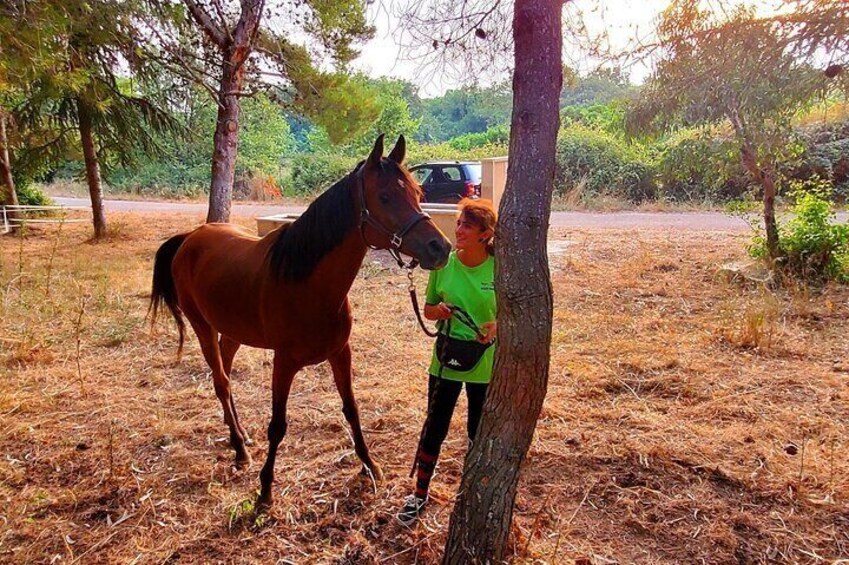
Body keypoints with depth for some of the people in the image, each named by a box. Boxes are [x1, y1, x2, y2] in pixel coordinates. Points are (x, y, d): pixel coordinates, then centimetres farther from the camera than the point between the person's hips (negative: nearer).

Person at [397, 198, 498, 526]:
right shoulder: (444, 263, -6)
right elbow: (428, 309, 3)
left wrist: (497, 325, -22)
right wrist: (439, 311, -19)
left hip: (485, 362, 0)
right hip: (446, 359, 1)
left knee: (480, 430, 15)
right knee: (435, 427, 9)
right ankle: (419, 493, 29)